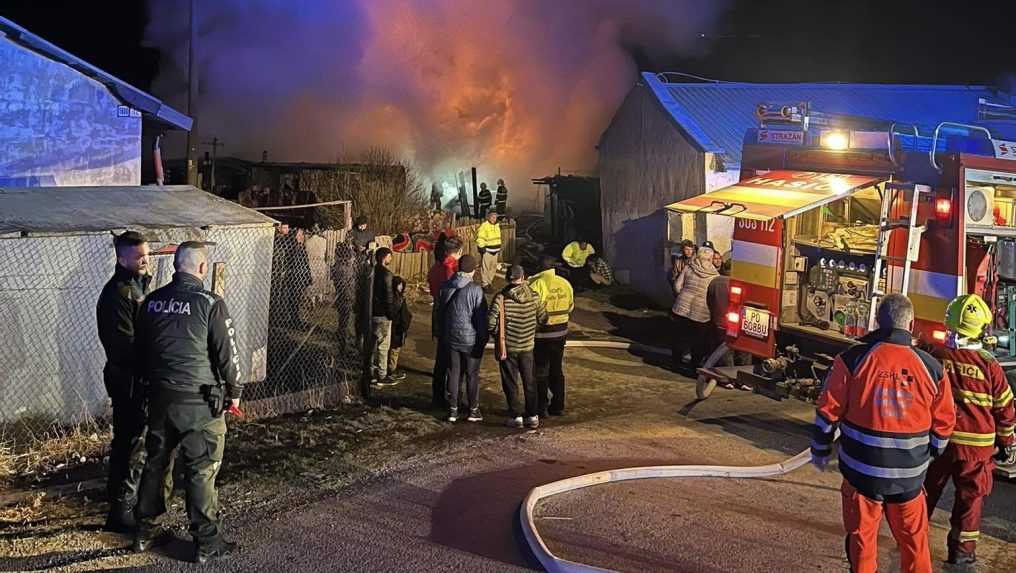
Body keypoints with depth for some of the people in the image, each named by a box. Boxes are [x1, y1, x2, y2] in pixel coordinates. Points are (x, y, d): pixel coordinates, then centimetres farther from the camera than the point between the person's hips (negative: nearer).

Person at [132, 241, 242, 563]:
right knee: (201, 471, 2)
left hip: (161, 397, 5)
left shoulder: (152, 302, 3)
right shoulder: (209, 304, -13)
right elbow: (227, 353, -10)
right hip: (200, 401, -5)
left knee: (155, 464, 18)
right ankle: (206, 543, 9)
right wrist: (235, 391, 4)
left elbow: (141, 350, 13)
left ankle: (144, 532, 29)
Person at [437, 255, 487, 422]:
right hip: (471, 339, -4)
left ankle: (453, 409, 15)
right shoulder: (475, 290, -16)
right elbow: (481, 317, -13)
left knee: (453, 374, 11)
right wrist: (483, 339, -3)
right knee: (472, 375, 6)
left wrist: (443, 333, 21)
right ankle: (473, 410, 13)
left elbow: (439, 312, 12)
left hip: (451, 338, 4)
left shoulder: (445, 287, 2)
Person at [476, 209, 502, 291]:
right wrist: (482, 248, -20)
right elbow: (480, 238, -17)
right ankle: (484, 284, 0)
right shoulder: (484, 226, -15)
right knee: (485, 267, -6)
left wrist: (499, 248, 22)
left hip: (495, 250, 9)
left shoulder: (497, 226, 12)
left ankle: (489, 281, 29)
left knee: (493, 267, 16)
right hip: (487, 250, -8)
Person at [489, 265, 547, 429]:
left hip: (507, 346, -2)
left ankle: (516, 417, 12)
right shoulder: (533, 296, -7)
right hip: (527, 345, 2)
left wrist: (497, 334, -1)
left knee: (510, 383, 9)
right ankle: (533, 416, 18)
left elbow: (491, 322, -18)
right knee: (530, 382, 15)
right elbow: (542, 318, 1)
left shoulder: (501, 297, -15)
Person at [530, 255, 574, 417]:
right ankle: (558, 406, 22)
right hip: (561, 332, 5)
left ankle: (541, 408, 11)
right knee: (557, 370, 17)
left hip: (542, 334, -5)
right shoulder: (565, 283, 0)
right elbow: (570, 307, 11)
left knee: (540, 372, 6)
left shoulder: (536, 284, -18)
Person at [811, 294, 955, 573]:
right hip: (909, 476, 2)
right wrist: (929, 455, 23)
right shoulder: (931, 368, -5)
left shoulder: (853, 359, -11)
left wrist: (820, 452, 8)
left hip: (861, 471, -1)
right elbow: (943, 422, 5)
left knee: (862, 537, 12)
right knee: (914, 540, 16)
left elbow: (828, 411, -7)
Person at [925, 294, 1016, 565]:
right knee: (970, 497, 12)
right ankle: (962, 549, 20)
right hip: (976, 444, -2)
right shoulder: (988, 364, -13)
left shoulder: (935, 357, -8)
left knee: (926, 490, 17)